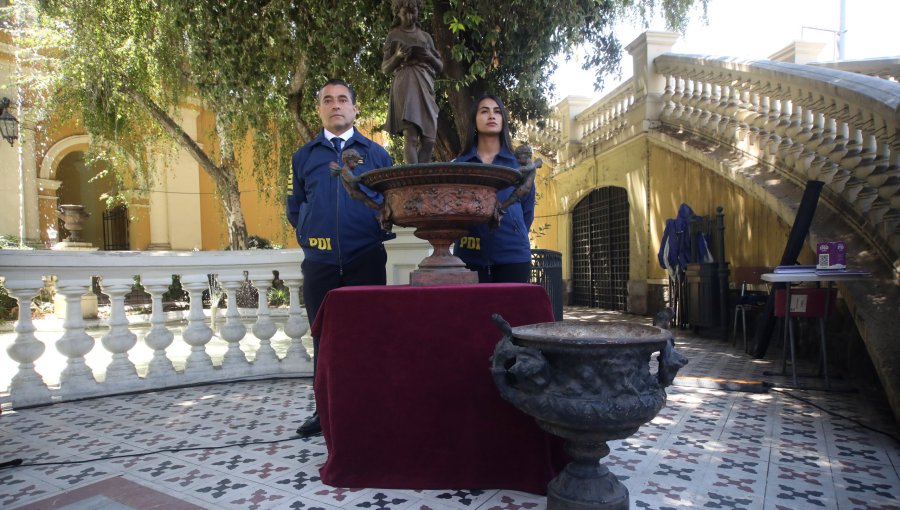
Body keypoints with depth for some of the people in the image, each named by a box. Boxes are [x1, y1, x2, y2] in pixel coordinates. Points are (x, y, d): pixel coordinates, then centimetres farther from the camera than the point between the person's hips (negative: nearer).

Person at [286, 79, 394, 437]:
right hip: (319, 263, 2)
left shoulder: (376, 154, 10)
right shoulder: (304, 156, 13)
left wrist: (380, 231, -2)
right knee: (324, 338, 7)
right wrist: (308, 235, 6)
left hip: (366, 261, -1)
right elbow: (295, 207, 17)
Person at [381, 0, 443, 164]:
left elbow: (440, 66, 21)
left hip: (425, 86, 4)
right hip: (405, 84, -4)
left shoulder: (425, 36, 21)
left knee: (428, 139, -8)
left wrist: (429, 57, -1)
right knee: (410, 135, -23)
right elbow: (385, 68, 10)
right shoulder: (394, 35, 12)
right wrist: (398, 56, -9)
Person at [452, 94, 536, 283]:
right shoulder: (459, 164, 10)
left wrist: (513, 237, 6)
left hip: (512, 255, 0)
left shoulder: (519, 163, 9)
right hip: (470, 256, 0)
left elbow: (527, 211, 12)